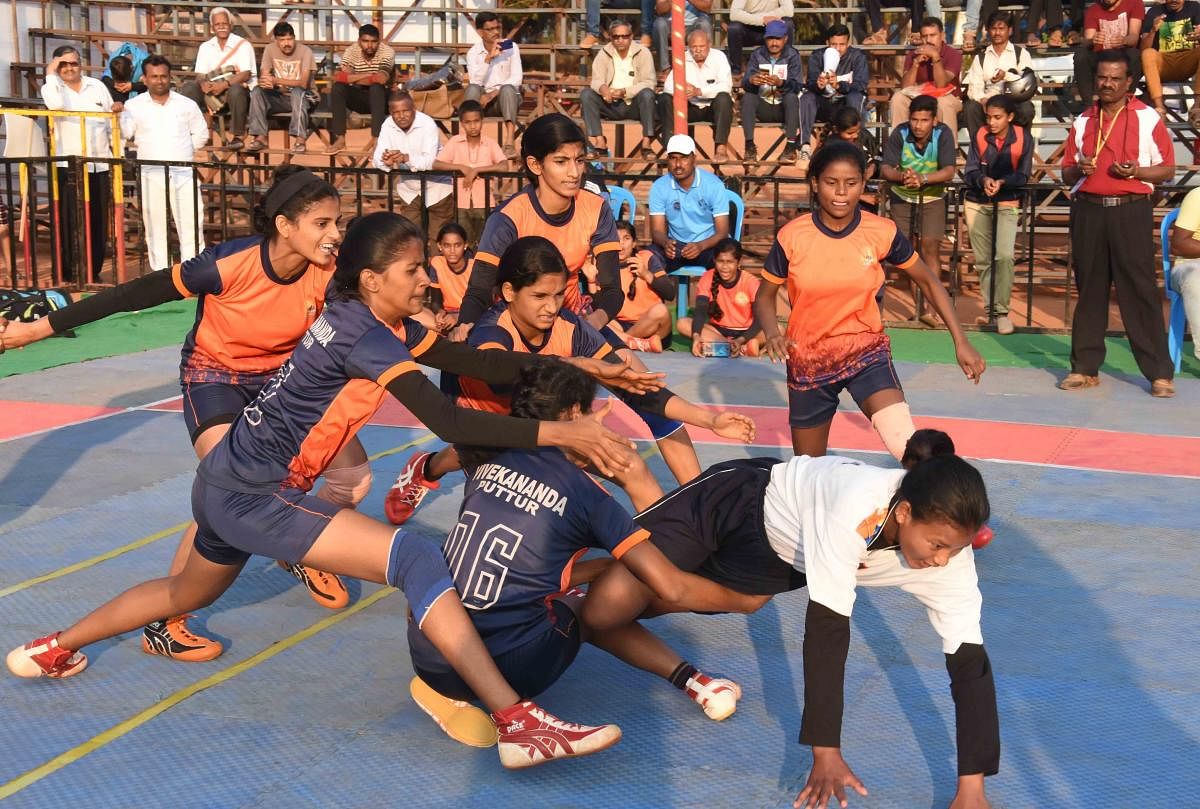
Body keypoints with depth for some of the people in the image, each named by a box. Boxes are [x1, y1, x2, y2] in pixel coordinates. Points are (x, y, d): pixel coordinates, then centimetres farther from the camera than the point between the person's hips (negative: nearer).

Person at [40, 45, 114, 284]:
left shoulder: (97, 86, 11)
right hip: (68, 165, -3)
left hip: (99, 164, 3)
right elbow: (56, 105, -21)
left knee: (98, 222, 6)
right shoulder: (51, 87, 4)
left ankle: (93, 271, 16)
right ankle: (71, 273, 0)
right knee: (70, 222, -6)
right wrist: (51, 75, -10)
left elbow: (112, 122, 14)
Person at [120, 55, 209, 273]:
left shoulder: (187, 105, 9)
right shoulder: (134, 106, 6)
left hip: (183, 172, 0)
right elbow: (123, 134, -1)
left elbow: (201, 134, 16)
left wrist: (183, 151, 8)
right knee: (155, 227, 3)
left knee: (191, 225, -4)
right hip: (151, 174, 0)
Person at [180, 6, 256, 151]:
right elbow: (200, 75, 7)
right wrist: (203, 83, -19)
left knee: (236, 90, -39)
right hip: (212, 96, 4)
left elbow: (246, 74, -11)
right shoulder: (205, 47, 15)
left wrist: (225, 84, -27)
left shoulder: (243, 45, 1)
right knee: (189, 87, -21)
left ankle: (238, 136, -25)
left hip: (237, 90, -4)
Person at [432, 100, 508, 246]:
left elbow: (504, 167, -16)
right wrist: (462, 167, -17)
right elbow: (436, 165, -7)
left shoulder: (490, 143, -2)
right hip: (461, 203, 1)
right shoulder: (454, 142, 1)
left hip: (484, 203, -1)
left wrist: (475, 170, -18)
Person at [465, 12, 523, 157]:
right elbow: (475, 82, -15)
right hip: (485, 100, 1)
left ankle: (510, 142, -49)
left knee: (507, 89, -35)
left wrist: (493, 94, -20)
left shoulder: (511, 47, -2)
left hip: (507, 98, -1)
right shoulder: (473, 52, 0)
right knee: (472, 88, -29)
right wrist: (489, 58, -24)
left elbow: (516, 79, -10)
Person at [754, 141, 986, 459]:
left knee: (906, 445, -28)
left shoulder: (882, 232, -10)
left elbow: (928, 281, 3)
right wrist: (772, 333, -21)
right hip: (808, 361, 1)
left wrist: (960, 341, -2)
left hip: (866, 352, -1)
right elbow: (764, 296, 0)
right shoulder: (792, 237, -12)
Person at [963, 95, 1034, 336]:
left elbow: (1022, 176, -6)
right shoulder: (979, 136, -5)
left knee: (1004, 256, -19)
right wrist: (983, 180, -27)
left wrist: (1002, 182, -24)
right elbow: (969, 173, -6)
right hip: (977, 203, 2)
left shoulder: (1023, 138, -7)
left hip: (1007, 204, -2)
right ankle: (989, 308, 21)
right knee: (983, 260, 8)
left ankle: (1001, 311, -10)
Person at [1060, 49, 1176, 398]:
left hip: (1131, 211, -3)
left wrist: (1136, 171, -14)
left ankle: (1159, 373, -2)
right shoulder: (1083, 121, 13)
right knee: (1089, 289, 5)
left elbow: (1167, 169, 4)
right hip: (1088, 210, 3)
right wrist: (1078, 169, -5)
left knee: (1141, 290, -6)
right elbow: (1067, 174, 18)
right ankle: (1085, 368, 11)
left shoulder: (1148, 118, 3)